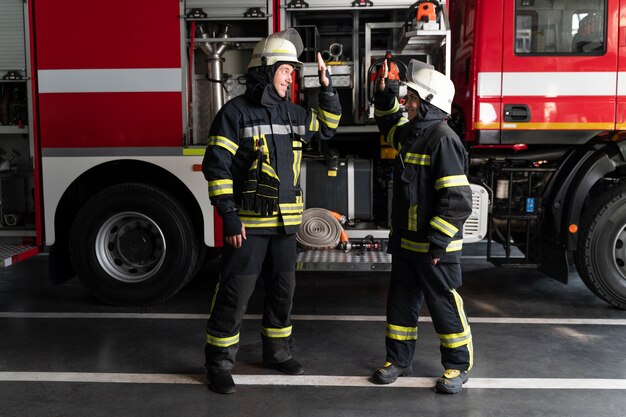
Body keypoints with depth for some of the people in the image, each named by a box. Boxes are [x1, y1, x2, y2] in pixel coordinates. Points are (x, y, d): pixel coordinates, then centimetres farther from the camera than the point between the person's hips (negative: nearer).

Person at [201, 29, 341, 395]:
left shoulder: (292, 113, 10)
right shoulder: (236, 111, -9)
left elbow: (327, 126, 25)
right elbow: (217, 165, -13)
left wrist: (327, 88, 10)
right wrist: (228, 216, -18)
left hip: (285, 223, 7)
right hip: (248, 223, -6)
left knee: (283, 289, 15)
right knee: (235, 294, 0)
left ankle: (277, 351, 32)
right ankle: (219, 363, 13)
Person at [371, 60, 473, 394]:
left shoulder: (443, 140, -19)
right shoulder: (410, 133, 10)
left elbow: (457, 198, -23)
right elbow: (388, 124, 35)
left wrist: (437, 242, -22)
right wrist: (384, 93, 18)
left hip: (434, 246, -9)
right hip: (405, 242, 9)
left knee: (444, 305, 4)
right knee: (400, 302, 16)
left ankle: (458, 365, 21)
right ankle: (399, 359, 31)